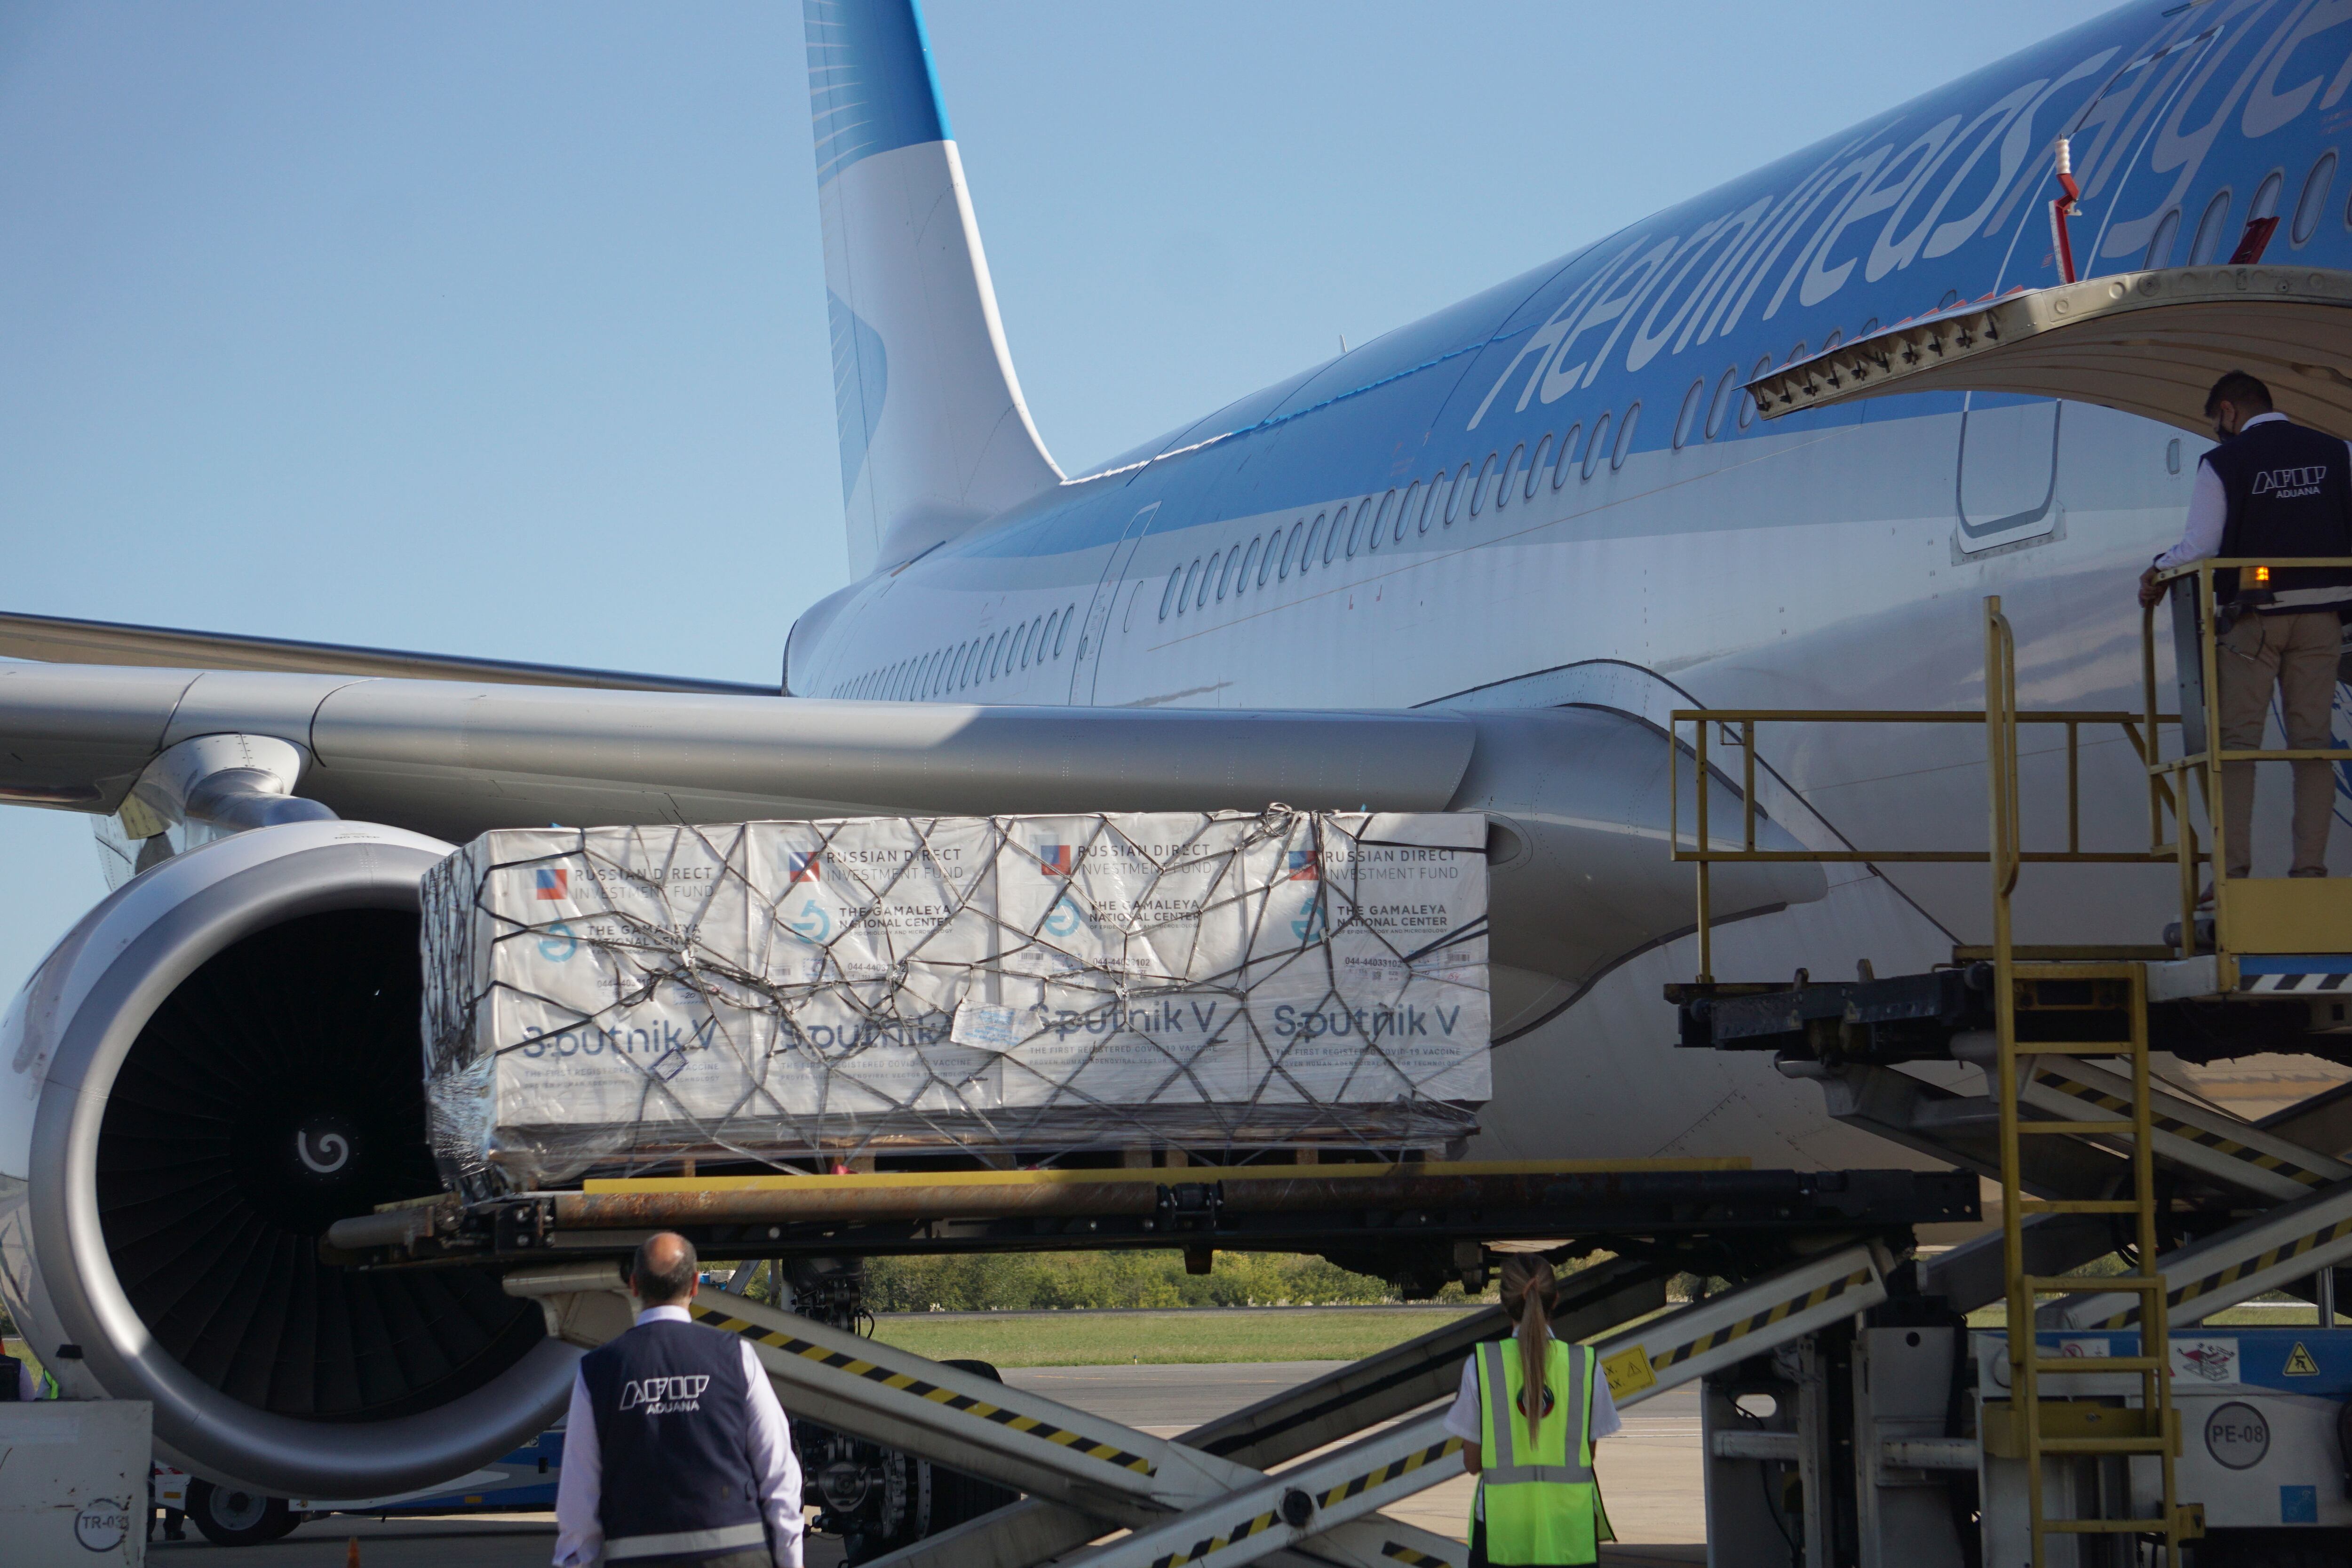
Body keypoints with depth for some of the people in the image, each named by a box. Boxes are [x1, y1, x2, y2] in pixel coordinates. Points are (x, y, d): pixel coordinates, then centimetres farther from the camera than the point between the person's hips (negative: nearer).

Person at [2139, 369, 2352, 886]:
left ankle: (2233, 868, -7)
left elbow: (2200, 547, -8)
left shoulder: (2224, 462, -5)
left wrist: (2156, 575, 9)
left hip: (2253, 612, -3)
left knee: (2236, 741, 1)